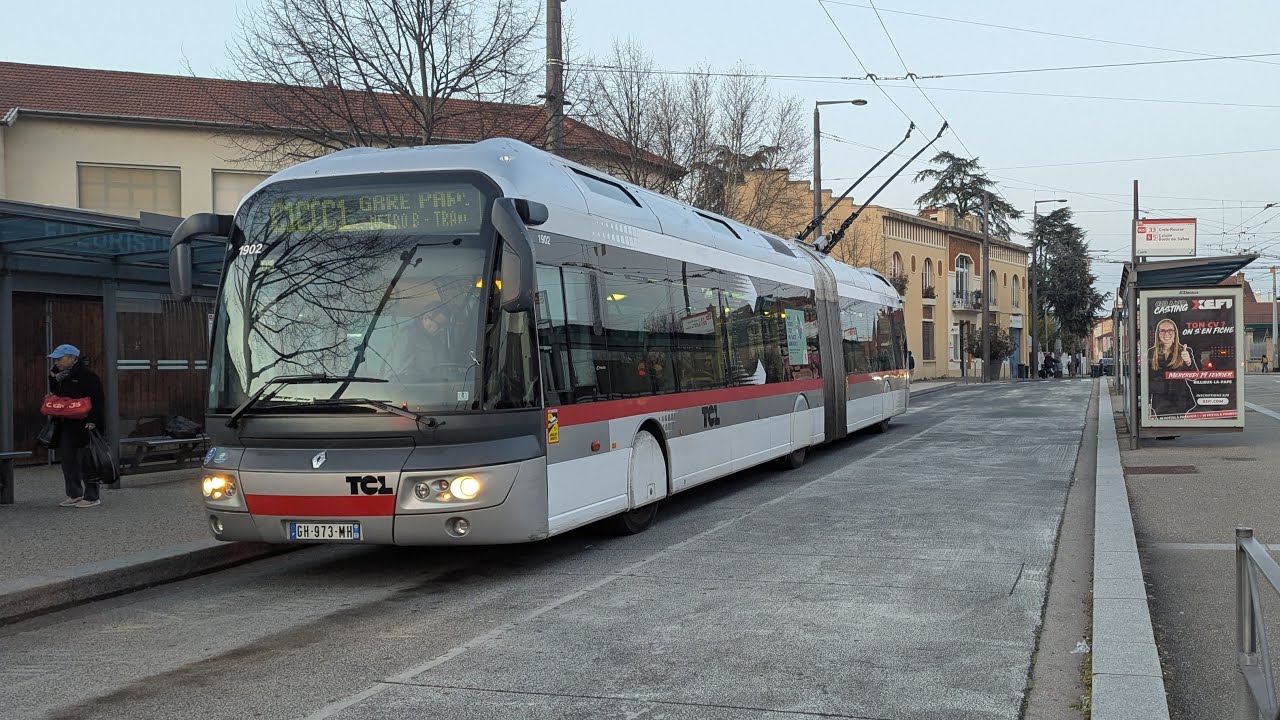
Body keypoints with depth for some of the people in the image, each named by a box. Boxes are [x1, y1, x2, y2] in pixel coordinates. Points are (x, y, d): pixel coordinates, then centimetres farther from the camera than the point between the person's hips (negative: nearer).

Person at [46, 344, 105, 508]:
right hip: (65, 425, 9)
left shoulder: (86, 376, -12)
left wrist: (93, 420, -22)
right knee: (67, 458, 12)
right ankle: (74, 494, 21)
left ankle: (92, 496, 1)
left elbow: (97, 400, -15)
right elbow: (56, 395, 26)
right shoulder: (59, 376, 14)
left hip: (83, 426, -9)